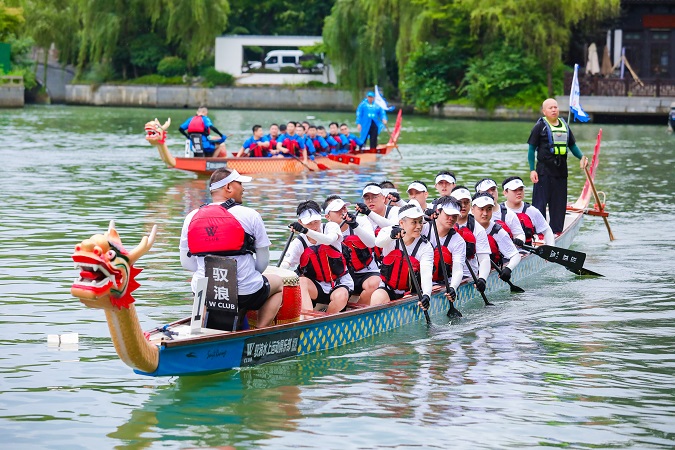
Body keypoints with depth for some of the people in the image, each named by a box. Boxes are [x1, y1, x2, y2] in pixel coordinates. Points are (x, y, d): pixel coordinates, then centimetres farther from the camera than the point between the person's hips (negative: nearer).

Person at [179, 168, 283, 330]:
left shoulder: (191, 217, 3)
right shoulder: (249, 215, -6)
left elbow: (186, 262, 7)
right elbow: (263, 260, -1)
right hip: (246, 294, -4)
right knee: (277, 282, 28)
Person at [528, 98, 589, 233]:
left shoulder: (564, 125, 14)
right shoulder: (540, 126, -4)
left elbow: (572, 145, 22)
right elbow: (531, 149, -4)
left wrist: (582, 157, 3)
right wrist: (532, 170, -12)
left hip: (561, 170, 6)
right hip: (544, 170, -6)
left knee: (559, 202, 9)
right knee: (540, 202, -6)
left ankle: (557, 230, 18)